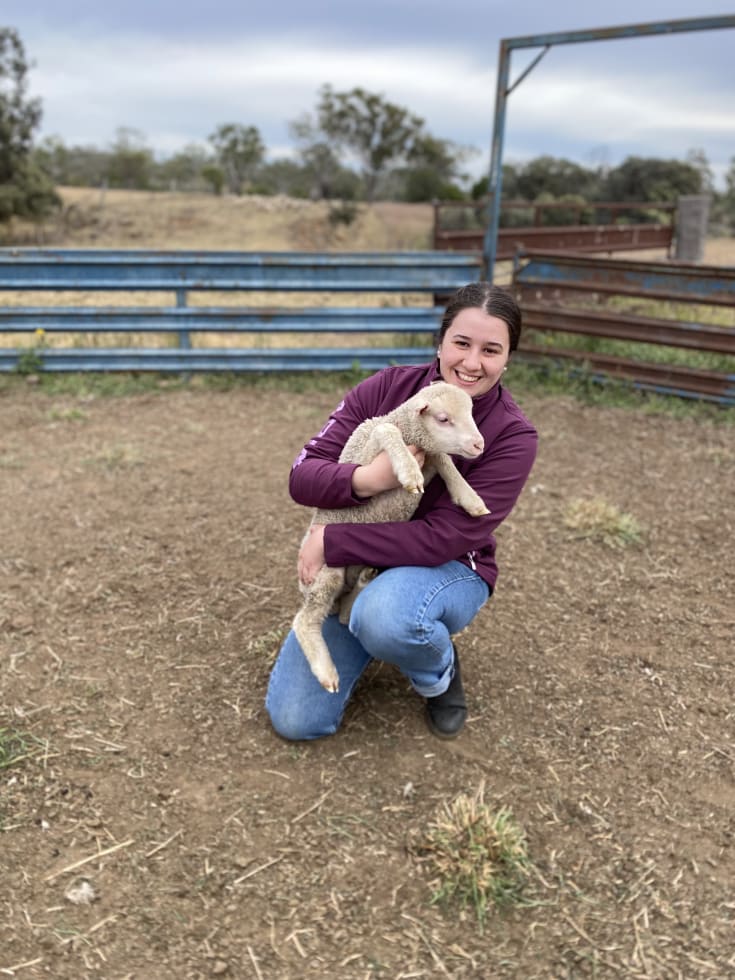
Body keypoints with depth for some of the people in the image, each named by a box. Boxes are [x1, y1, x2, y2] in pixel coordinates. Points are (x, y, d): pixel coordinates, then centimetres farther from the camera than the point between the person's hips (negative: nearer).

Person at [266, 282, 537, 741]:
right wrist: (365, 479, -35)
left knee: (384, 616, -40)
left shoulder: (513, 436, -18)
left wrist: (330, 542, -24)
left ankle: (440, 673, -4)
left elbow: (443, 538, -24)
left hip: (449, 570, -3)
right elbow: (301, 477, -14)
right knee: (295, 720, -5)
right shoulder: (387, 388, -12)